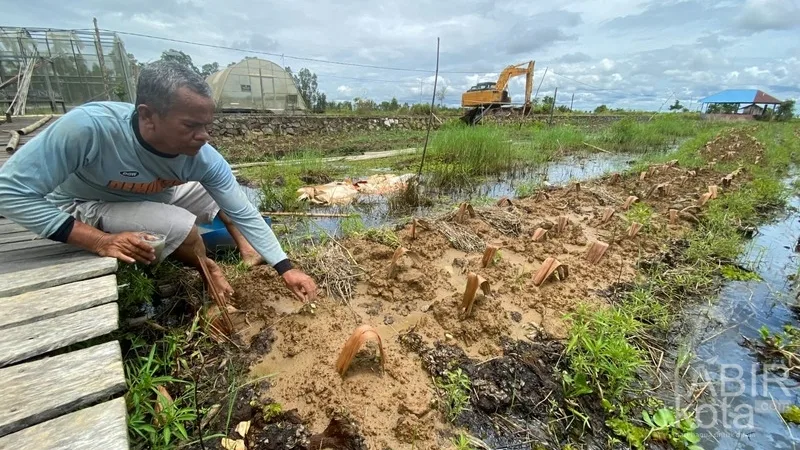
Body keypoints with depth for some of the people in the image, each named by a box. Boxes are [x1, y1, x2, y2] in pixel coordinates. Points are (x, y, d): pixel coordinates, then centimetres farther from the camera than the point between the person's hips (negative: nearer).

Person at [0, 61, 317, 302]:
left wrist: (285, 268, -26)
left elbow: (244, 214, -23)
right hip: (86, 207, -4)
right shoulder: (88, 127, -39)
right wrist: (99, 241, -36)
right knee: (182, 227, -28)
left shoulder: (204, 158, -29)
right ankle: (208, 272, 2)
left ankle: (244, 247, 16)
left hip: (155, 195, 4)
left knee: (224, 195, -6)